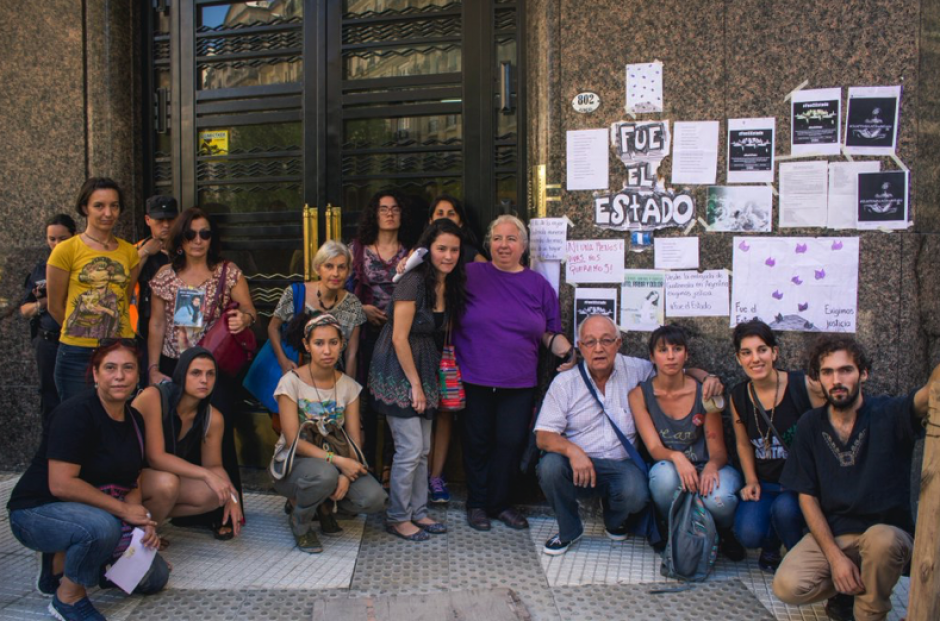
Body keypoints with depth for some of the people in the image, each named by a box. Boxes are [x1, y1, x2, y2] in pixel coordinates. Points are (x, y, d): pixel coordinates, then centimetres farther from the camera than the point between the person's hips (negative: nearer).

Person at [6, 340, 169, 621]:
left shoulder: (134, 419, 2)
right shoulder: (76, 413, -21)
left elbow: (132, 484, 7)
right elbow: (60, 484, -27)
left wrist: (143, 522, -12)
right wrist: (123, 509, -23)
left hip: (97, 513, 8)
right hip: (37, 512, -7)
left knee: (154, 577, 1)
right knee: (102, 527, -38)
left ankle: (64, 559, 13)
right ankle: (68, 596, -10)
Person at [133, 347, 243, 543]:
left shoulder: (213, 418, -8)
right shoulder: (152, 397, -24)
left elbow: (214, 465, 2)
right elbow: (155, 457, -29)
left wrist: (231, 496, -17)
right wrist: (206, 474, -34)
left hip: (167, 474, 6)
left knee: (213, 495, -17)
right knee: (167, 483, -35)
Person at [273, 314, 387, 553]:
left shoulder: (348, 386, 1)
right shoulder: (292, 382, -11)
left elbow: (354, 439, -3)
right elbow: (293, 440, -18)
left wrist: (346, 476, -23)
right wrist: (338, 461, -27)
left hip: (337, 463, 4)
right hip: (294, 464, -4)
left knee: (374, 499, -23)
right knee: (325, 475, -39)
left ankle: (324, 504, 10)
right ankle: (300, 520, -5)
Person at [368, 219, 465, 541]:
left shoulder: (450, 285, 7)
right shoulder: (414, 281, -18)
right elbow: (399, 338, -19)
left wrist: (425, 384, 6)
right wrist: (416, 385, -15)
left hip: (424, 370, 8)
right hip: (398, 371, -8)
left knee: (423, 448, 12)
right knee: (410, 448, -5)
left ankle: (418, 511, 25)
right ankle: (397, 518, 11)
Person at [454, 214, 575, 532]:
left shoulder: (539, 285, 8)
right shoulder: (470, 275, 1)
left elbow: (550, 334, 13)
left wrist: (569, 351, -4)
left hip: (519, 384, 2)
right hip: (475, 379, -1)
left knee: (511, 443, 5)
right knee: (477, 442, 9)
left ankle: (500, 503, 25)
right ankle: (477, 503, 27)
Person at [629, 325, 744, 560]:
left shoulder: (704, 392, -5)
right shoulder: (640, 394, -4)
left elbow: (718, 450, -7)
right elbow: (654, 448, -12)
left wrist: (712, 466, -31)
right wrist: (676, 457, -35)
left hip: (704, 468, 0)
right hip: (669, 468, 0)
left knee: (718, 499, -34)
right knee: (665, 473, -36)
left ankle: (725, 534, 6)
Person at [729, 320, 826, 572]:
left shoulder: (804, 385, -11)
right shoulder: (738, 397, 1)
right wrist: (751, 480, 4)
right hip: (764, 484, 3)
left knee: (785, 509, -34)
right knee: (748, 534, -22)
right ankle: (771, 546, 17)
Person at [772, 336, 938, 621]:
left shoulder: (889, 414, -10)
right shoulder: (810, 426, -1)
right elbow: (807, 496, 0)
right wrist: (834, 556, -12)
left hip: (887, 532, -2)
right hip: (830, 533, 2)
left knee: (880, 539, -37)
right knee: (787, 586, -23)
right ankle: (851, 586, 11)